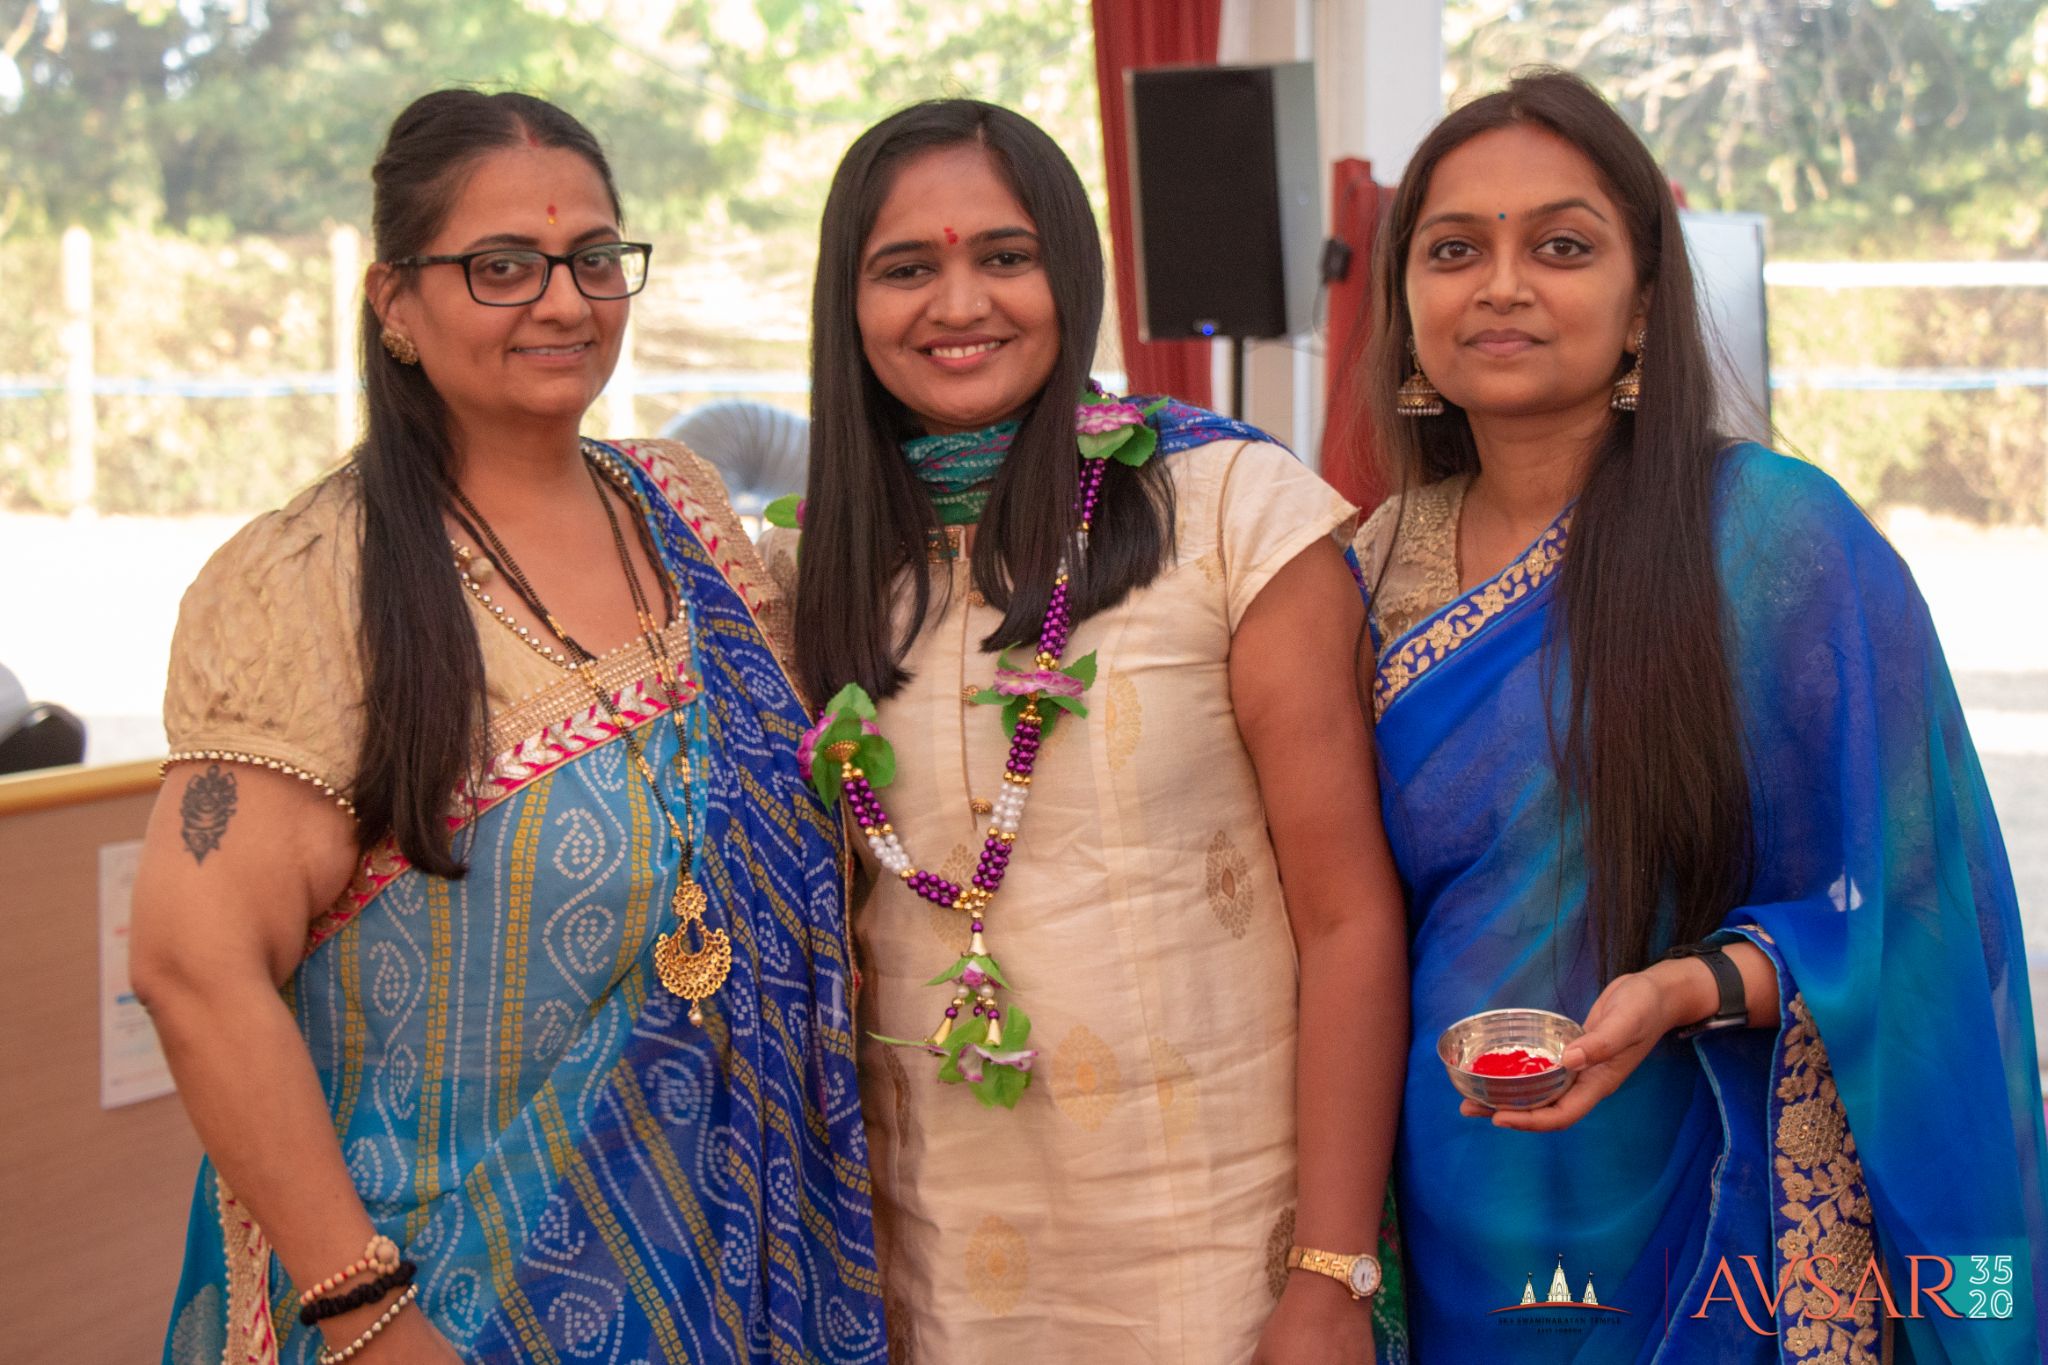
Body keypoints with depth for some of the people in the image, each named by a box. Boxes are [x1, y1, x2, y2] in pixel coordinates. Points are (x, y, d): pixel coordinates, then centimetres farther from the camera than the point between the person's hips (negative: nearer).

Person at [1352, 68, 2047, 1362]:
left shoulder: (1783, 541, -11)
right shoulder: (1376, 568, 2)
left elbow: (1906, 903, -8)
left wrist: (1687, 990, -24)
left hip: (1697, 1221, -4)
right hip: (1446, 1226, 4)